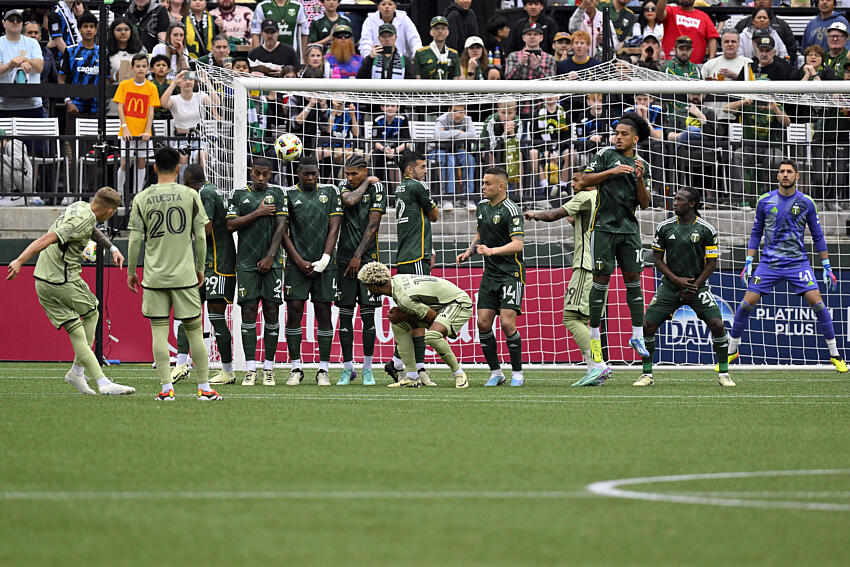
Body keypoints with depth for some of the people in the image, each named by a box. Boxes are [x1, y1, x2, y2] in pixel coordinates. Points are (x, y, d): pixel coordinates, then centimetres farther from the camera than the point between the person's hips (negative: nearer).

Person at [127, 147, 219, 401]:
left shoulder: (142, 199, 0)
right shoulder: (190, 196, -1)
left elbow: (135, 239, 1)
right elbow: (200, 236, 2)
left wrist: (131, 271, 12)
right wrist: (200, 268, 14)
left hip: (154, 276, 0)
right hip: (184, 275, 0)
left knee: (159, 332, 2)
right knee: (194, 330, 6)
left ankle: (167, 388, -4)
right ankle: (204, 387, 7)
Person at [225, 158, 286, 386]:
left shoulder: (277, 194, 7)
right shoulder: (240, 195, 9)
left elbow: (281, 227, 0)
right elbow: (231, 224, 0)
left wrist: (270, 257, -8)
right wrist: (257, 213, -8)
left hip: (271, 262, 0)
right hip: (247, 262, 0)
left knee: (272, 311, -1)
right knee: (248, 312, -4)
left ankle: (269, 368, 4)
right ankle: (250, 369, -2)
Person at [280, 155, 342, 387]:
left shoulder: (329, 192, 9)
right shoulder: (288, 195, 5)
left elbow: (334, 229, 5)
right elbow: (283, 232, 3)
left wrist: (323, 261, -5)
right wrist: (300, 262, -5)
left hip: (324, 265, 1)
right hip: (297, 263, -1)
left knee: (323, 313, -1)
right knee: (294, 313, -4)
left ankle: (323, 370, 2)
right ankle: (296, 369, 3)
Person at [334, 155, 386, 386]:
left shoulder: (376, 188, -2)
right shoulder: (344, 186, 7)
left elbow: (373, 225, -7)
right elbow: (349, 201, -17)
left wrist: (358, 256, -10)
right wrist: (366, 183, -4)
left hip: (367, 258, -3)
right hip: (344, 258, 3)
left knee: (368, 314, -3)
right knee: (345, 314, 1)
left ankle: (368, 368, 5)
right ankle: (347, 368, 7)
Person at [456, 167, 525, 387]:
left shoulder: (511, 211, -14)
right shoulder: (482, 207, 12)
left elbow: (517, 244, -22)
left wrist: (491, 251, -32)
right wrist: (469, 252, 10)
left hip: (511, 273, -7)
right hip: (490, 274, 8)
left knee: (507, 323, -15)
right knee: (483, 323, -1)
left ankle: (517, 373, -1)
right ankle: (496, 373, 10)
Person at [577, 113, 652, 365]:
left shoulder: (643, 165, 12)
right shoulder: (606, 155, 2)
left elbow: (644, 204, 8)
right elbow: (584, 181, -5)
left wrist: (640, 180, -8)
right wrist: (612, 172, -15)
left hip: (629, 228, 3)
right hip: (604, 227, -3)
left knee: (633, 279, 2)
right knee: (601, 280, -3)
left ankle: (637, 335, 8)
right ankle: (594, 337, 4)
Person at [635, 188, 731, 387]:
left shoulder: (706, 229, -6)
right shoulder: (664, 227, -1)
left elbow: (711, 263, -2)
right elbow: (658, 259, 4)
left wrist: (694, 287, -10)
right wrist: (677, 280, -9)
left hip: (697, 286, -2)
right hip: (670, 286, 2)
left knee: (717, 325, -16)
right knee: (648, 325, -10)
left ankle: (723, 374, -1)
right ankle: (647, 374, 4)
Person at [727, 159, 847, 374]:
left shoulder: (806, 203, 0)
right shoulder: (765, 201, 2)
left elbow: (818, 236, 7)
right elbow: (756, 233, 11)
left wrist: (827, 268, 6)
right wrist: (748, 263, 5)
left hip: (798, 262, -1)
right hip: (769, 263, 1)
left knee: (817, 303, -13)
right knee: (747, 304, -6)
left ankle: (835, 354, -3)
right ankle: (731, 350, 12)